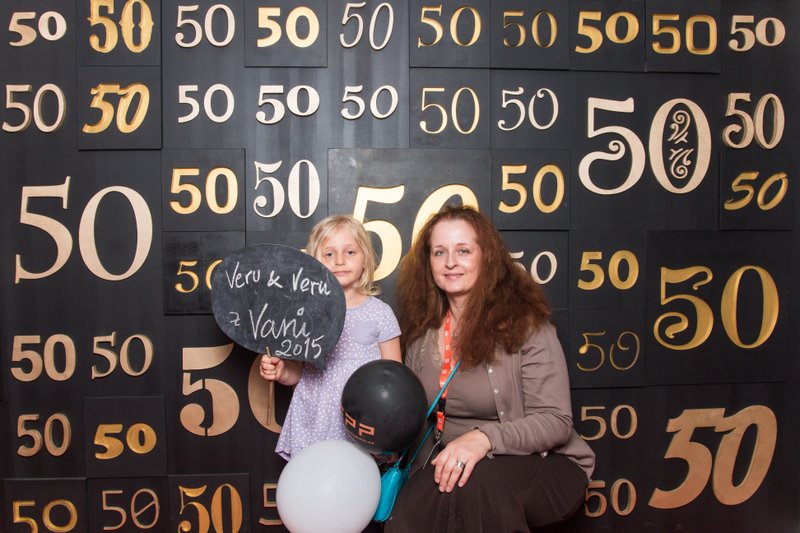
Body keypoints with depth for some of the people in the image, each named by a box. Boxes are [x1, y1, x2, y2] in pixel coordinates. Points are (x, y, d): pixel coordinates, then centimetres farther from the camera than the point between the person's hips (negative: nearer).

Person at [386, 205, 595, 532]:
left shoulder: (525, 323, -11)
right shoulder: (422, 333, 5)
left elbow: (555, 421, -16)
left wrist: (485, 438, -32)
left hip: (541, 465, -2)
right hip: (451, 463, 3)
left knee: (474, 481, -36)